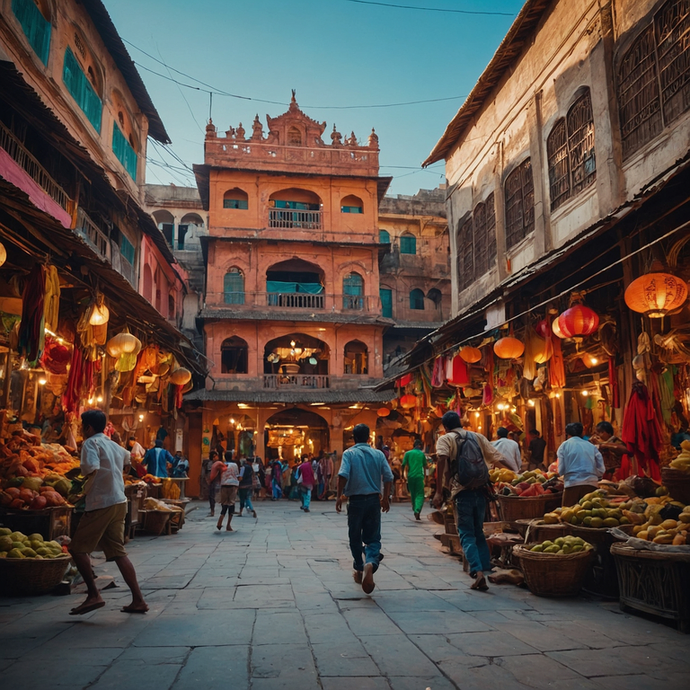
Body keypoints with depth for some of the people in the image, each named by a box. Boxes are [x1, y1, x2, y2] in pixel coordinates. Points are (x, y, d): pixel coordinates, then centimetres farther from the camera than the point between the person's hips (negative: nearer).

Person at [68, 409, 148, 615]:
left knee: (78, 548, 3)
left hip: (101, 504, -8)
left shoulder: (91, 443, -6)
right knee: (118, 552, 9)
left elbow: (91, 468, -23)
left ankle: (94, 595, -2)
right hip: (120, 502, 8)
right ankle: (138, 600, 8)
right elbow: (126, 458, 40)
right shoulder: (114, 446, 18)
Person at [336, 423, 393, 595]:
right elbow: (388, 477, -1)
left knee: (355, 538, 16)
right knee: (373, 538, 5)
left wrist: (339, 496, -9)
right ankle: (370, 564, -23)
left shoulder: (349, 453, -4)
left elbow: (343, 475, -18)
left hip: (356, 500, -2)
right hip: (374, 500, 2)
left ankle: (359, 571, 29)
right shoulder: (378, 454, 4)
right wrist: (386, 498, 10)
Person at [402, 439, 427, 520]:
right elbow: (424, 465, 12)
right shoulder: (422, 454, 2)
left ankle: (415, 510, 24)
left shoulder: (408, 453, 3)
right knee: (420, 494, -2)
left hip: (410, 476, 2)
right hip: (419, 476, -2)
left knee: (413, 494, 16)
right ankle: (417, 510, -22)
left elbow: (403, 465, -1)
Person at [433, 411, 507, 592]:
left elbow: (442, 460, -18)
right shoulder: (477, 437, 14)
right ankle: (485, 568, 17)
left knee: (467, 534, 2)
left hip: (461, 491, -4)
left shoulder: (445, 439, 1)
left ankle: (478, 572, -13)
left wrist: (439, 491, -20)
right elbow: (498, 459, 9)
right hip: (480, 490, 4)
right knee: (478, 531, 19)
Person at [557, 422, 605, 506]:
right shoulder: (592, 446, 14)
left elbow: (561, 470, -1)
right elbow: (601, 470, 7)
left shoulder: (564, 445, 6)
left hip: (572, 484, -3)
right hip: (591, 485, 3)